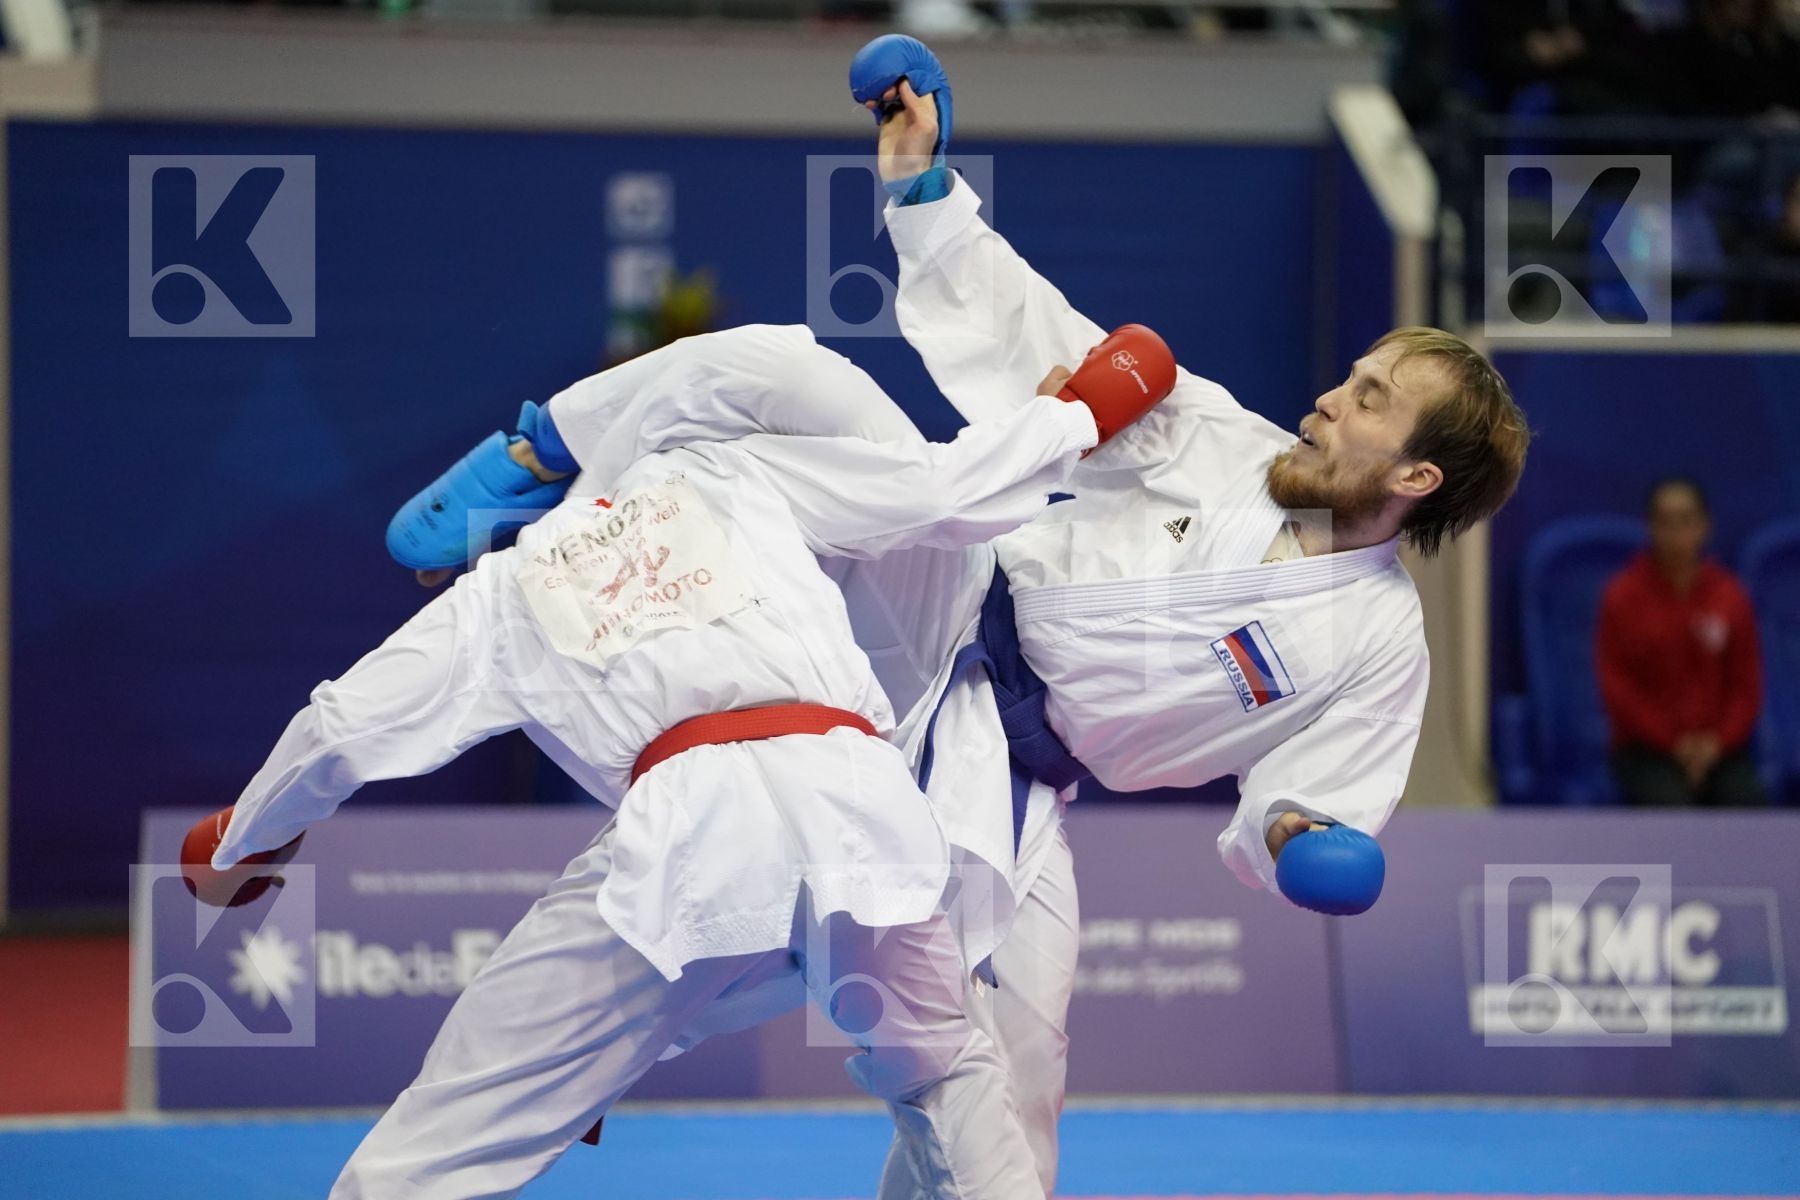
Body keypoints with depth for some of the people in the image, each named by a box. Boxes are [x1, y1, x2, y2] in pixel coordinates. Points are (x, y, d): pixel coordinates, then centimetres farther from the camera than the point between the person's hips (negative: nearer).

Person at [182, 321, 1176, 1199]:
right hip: (853, 788, 2)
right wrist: (1071, 416, 43)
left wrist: (236, 844, 42)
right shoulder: (726, 473, 28)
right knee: (945, 1073, 29)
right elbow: (953, 484, 24)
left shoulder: (497, 593, 26)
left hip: (690, 819, -2)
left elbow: (346, 728, 24)